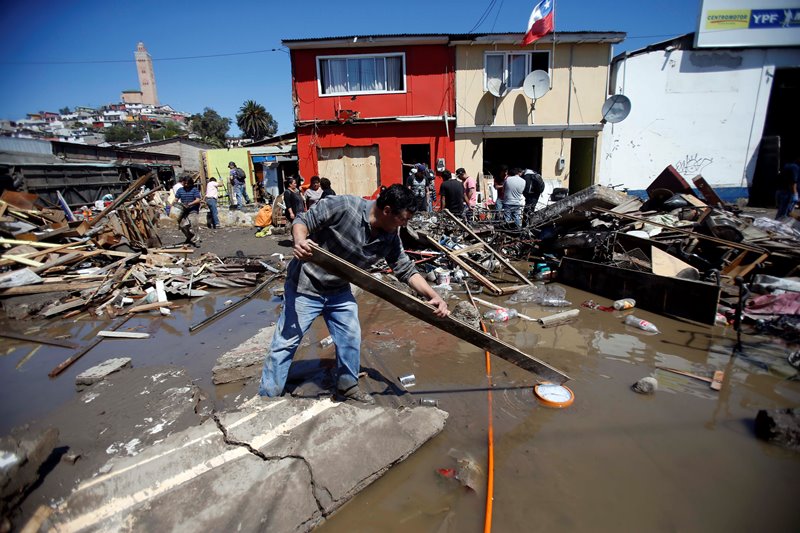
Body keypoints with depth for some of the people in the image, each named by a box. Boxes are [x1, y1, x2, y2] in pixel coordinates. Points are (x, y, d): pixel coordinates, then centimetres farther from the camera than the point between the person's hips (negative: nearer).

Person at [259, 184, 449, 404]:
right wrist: (300, 241, -40)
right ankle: (267, 398, 21)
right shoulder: (342, 206, -26)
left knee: (351, 338, 10)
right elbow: (302, 221, -18)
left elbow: (406, 270, -2)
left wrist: (433, 296, -13)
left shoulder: (390, 238, -8)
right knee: (285, 343, 3)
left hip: (339, 291, 6)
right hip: (305, 287, -5)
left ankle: (347, 385, 33)